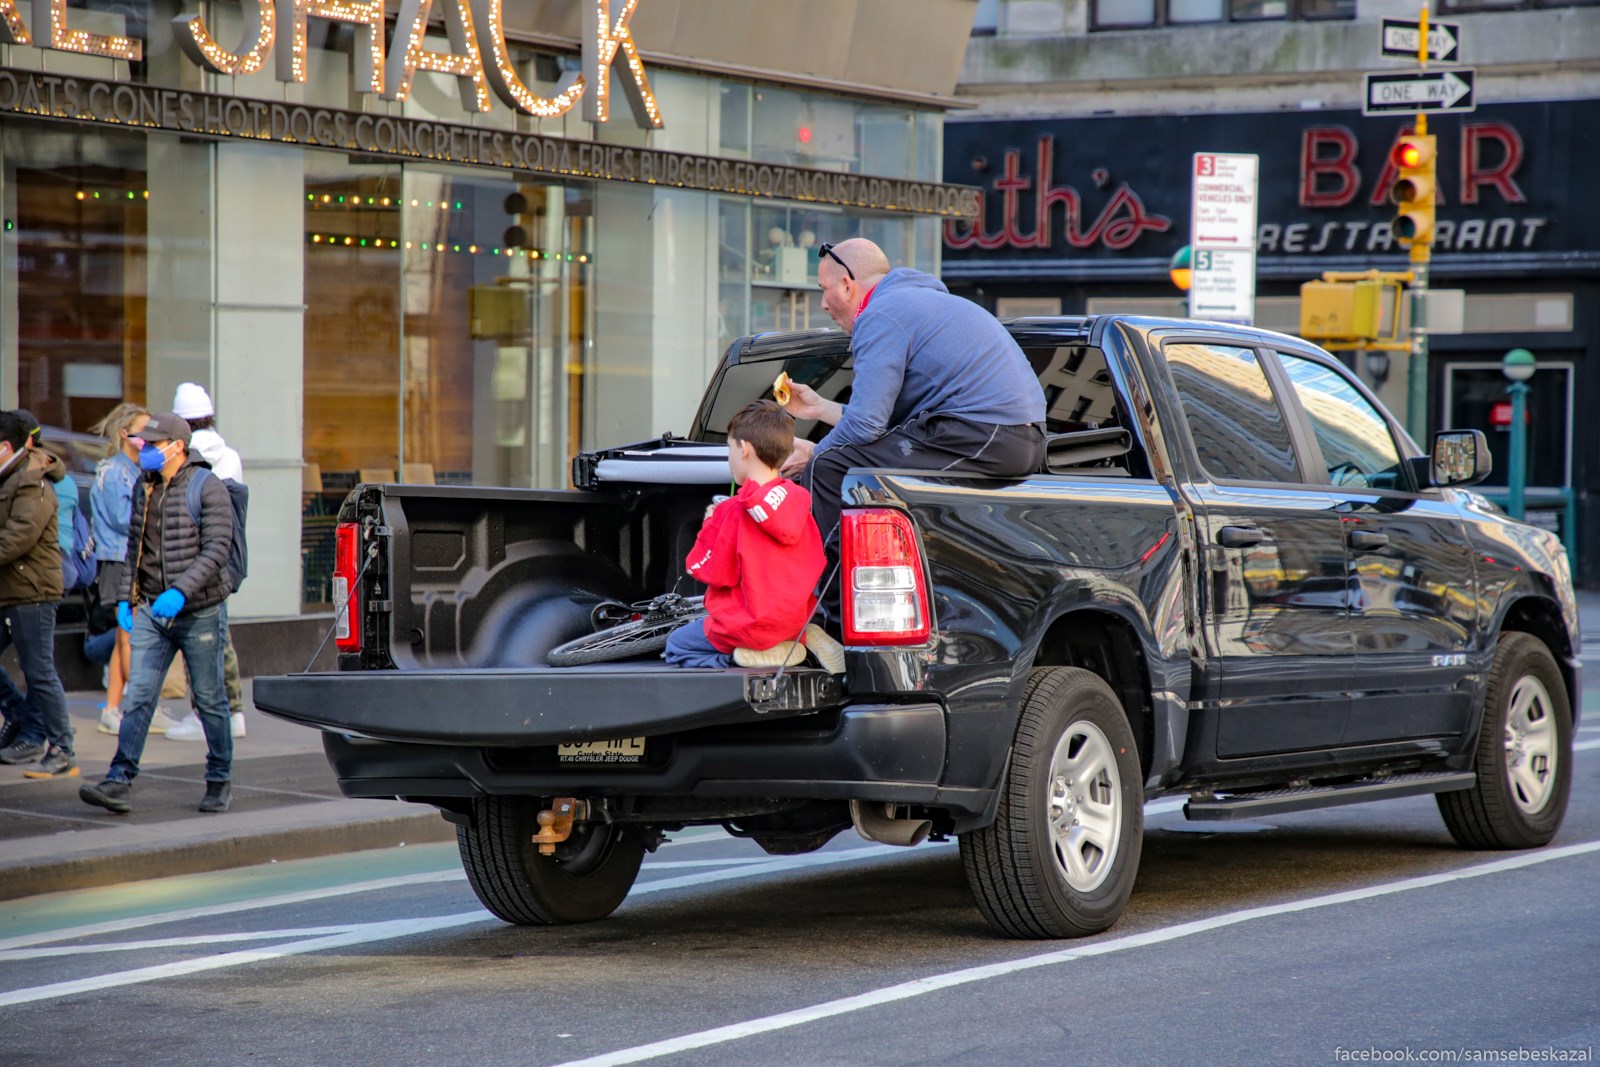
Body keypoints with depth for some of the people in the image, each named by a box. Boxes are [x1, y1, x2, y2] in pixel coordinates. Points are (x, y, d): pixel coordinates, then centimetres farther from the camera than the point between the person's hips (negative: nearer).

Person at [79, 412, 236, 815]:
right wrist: (126, 597, 8)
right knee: (137, 696, -6)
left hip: (199, 613, -5)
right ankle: (119, 782, -12)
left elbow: (217, 548, -17)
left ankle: (220, 780, 18)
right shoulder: (144, 491, 10)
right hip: (151, 612, 5)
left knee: (210, 699, 5)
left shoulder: (207, 489, -10)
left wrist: (181, 591, -27)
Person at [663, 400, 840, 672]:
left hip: (750, 624, -7)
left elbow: (717, 572, -12)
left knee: (676, 646, 12)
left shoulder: (735, 511, -18)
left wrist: (710, 526, 2)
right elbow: (815, 563, 9)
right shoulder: (798, 502, 1)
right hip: (795, 617, 7)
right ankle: (804, 639, 4)